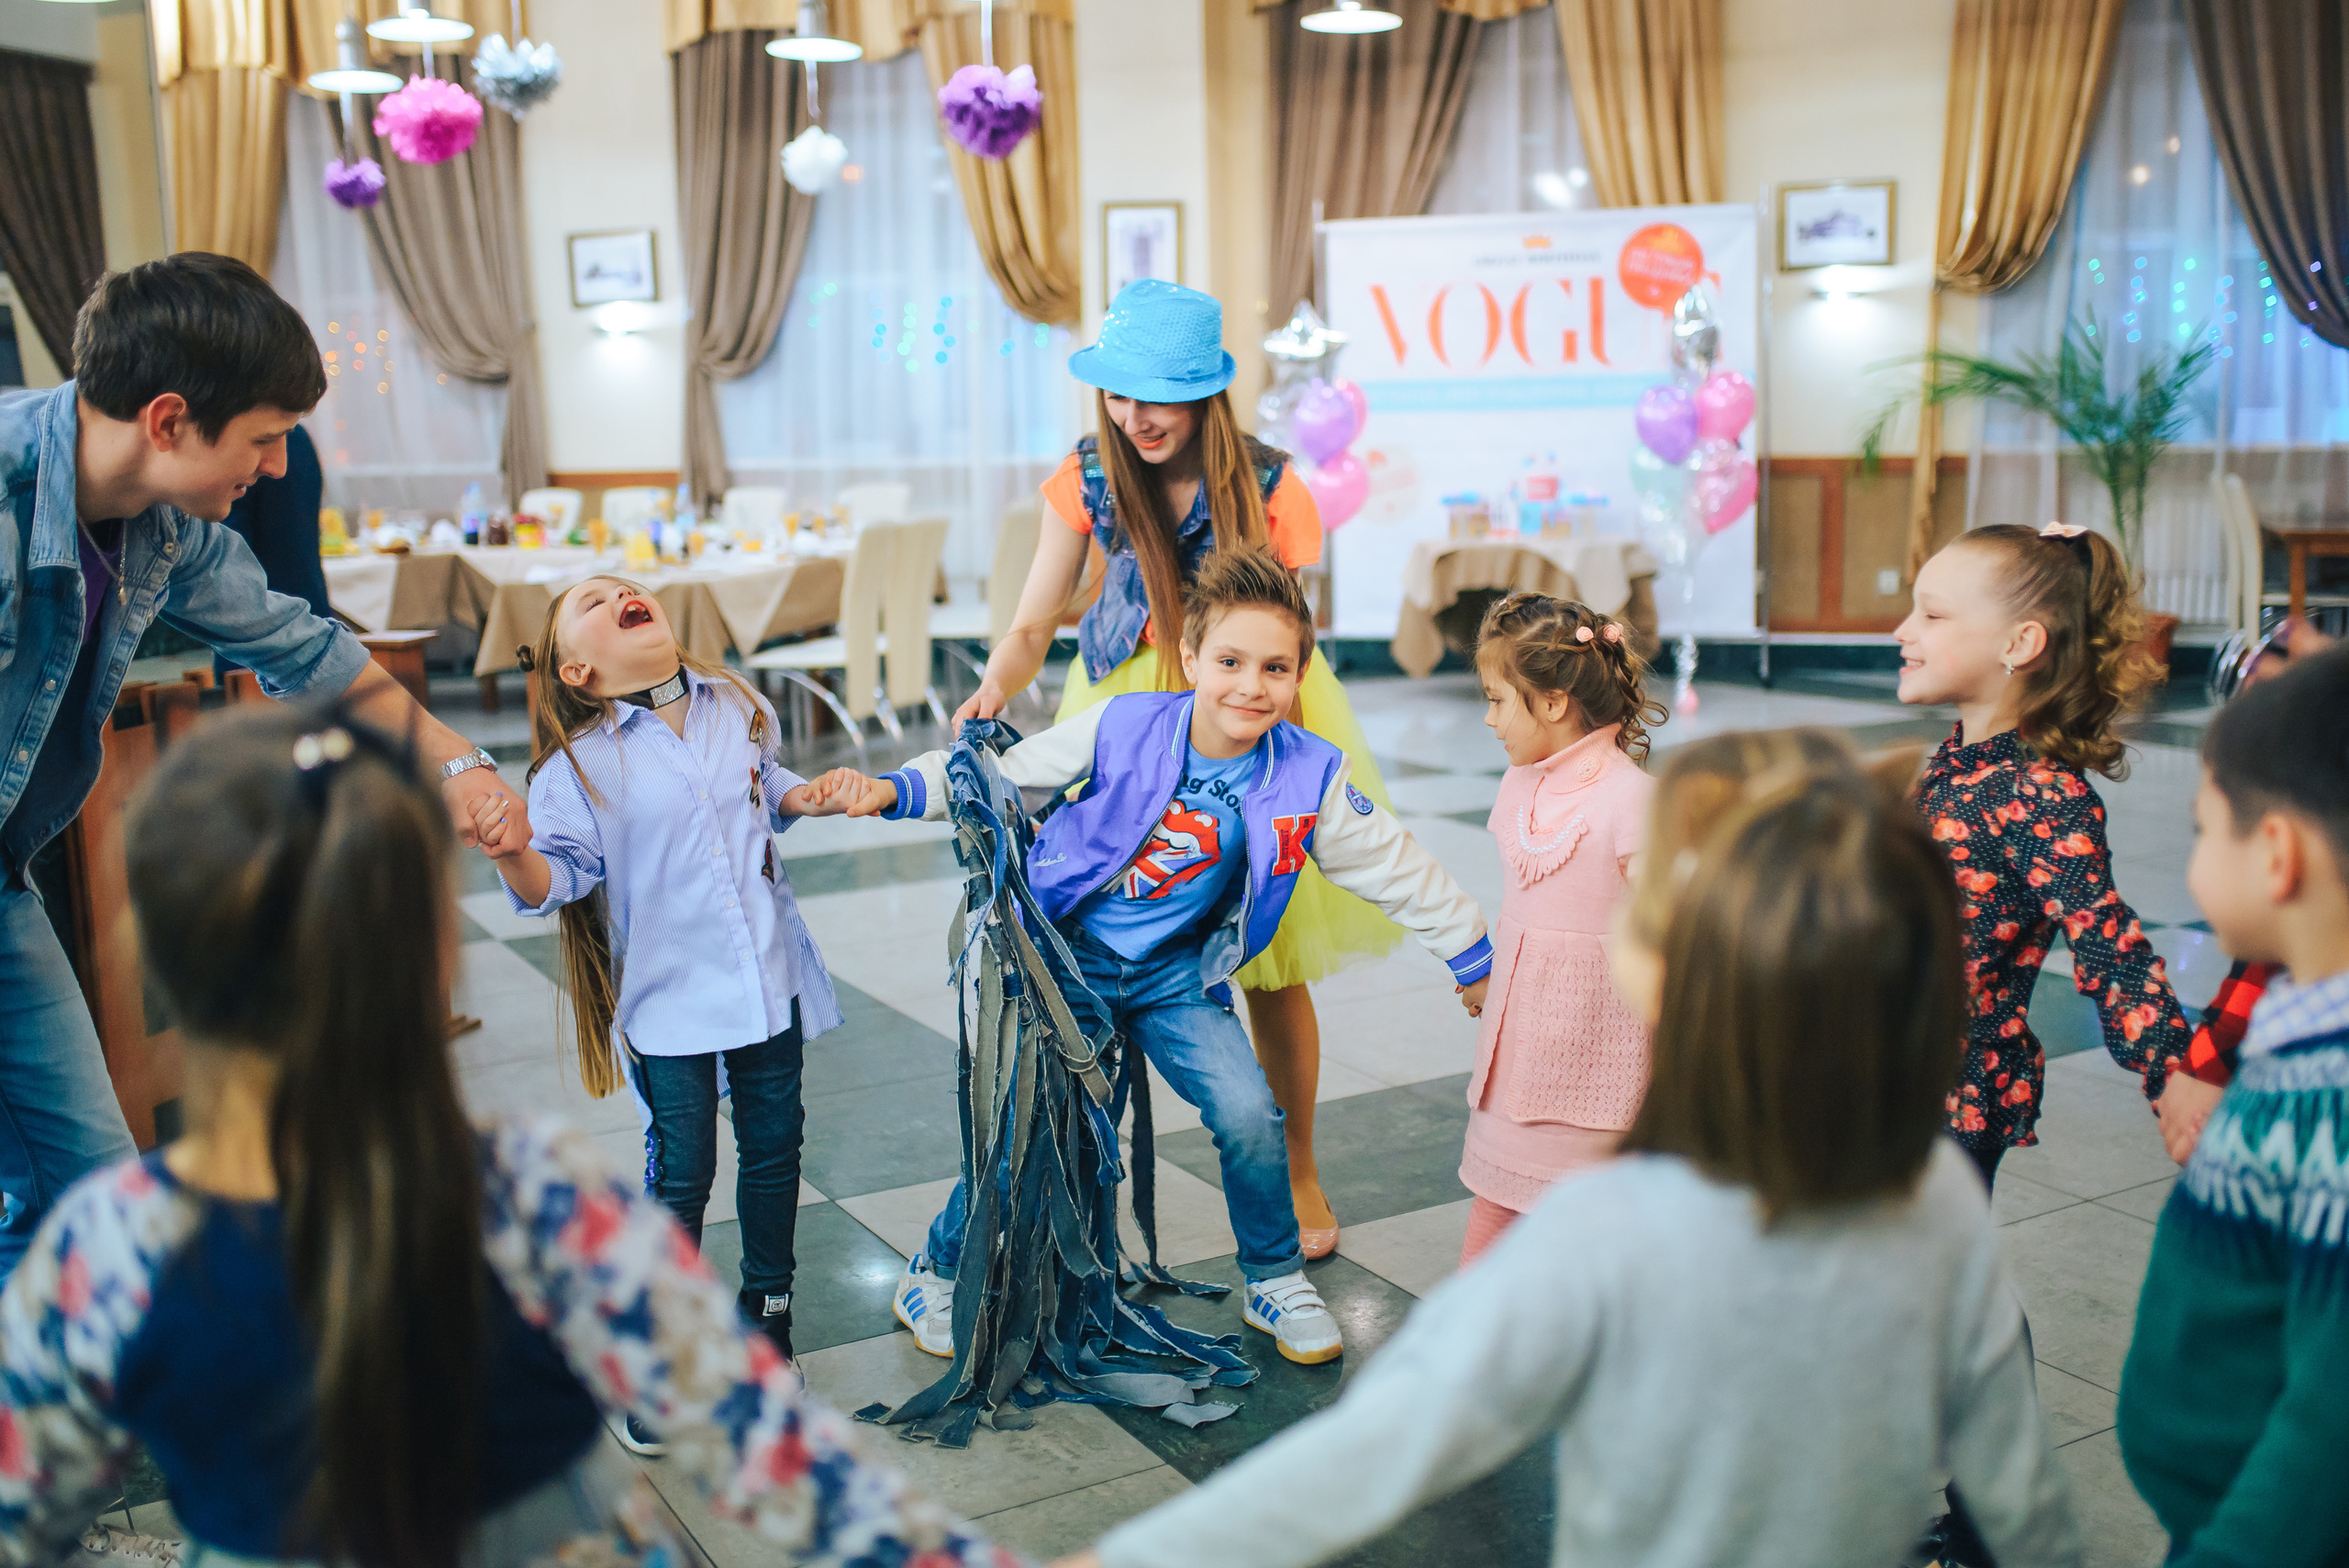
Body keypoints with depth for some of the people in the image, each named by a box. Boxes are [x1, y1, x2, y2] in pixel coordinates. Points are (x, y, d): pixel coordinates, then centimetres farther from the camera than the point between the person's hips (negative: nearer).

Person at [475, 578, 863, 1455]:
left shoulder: (735, 709, 5)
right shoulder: (579, 766, -9)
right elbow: (555, 879, -12)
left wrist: (812, 797, 3)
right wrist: (511, 855, -31)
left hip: (768, 976, 4)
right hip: (669, 992, -4)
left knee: (774, 1146, 14)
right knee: (681, 1169, 0)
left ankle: (766, 1316, 35)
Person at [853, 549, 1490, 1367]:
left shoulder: (1310, 777, -12)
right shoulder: (1120, 728, -17)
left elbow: (1398, 867, 1)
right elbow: (997, 773, -6)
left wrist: (1472, 955, 9)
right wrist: (895, 791, -18)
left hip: (1178, 977, 2)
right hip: (1068, 956, -1)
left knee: (1249, 1114, -14)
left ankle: (1275, 1282, 15)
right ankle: (938, 1275, 22)